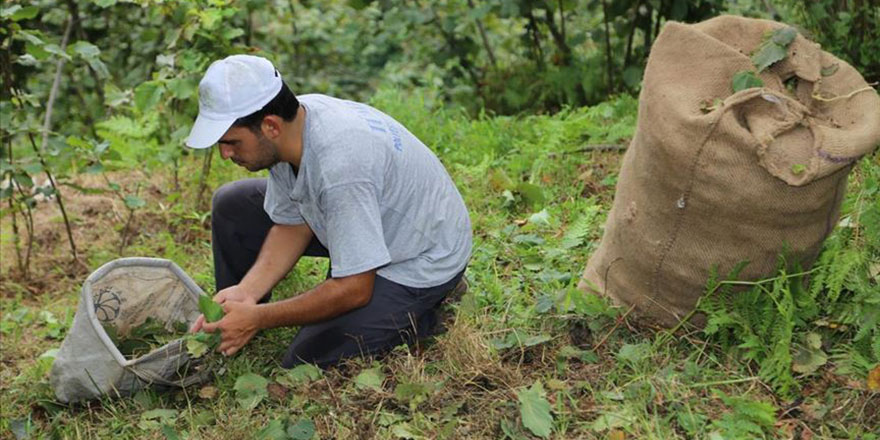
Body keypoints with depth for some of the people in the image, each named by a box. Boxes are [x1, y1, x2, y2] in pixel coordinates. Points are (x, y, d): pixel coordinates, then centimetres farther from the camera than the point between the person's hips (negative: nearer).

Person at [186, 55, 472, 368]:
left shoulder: (339, 164, -39)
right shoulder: (289, 126, -13)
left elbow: (354, 290, -31)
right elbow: (292, 225, 1)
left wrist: (258, 318, -24)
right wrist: (246, 290, -13)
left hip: (423, 258, -8)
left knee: (306, 362, -14)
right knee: (232, 205, 6)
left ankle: (421, 314, 2)